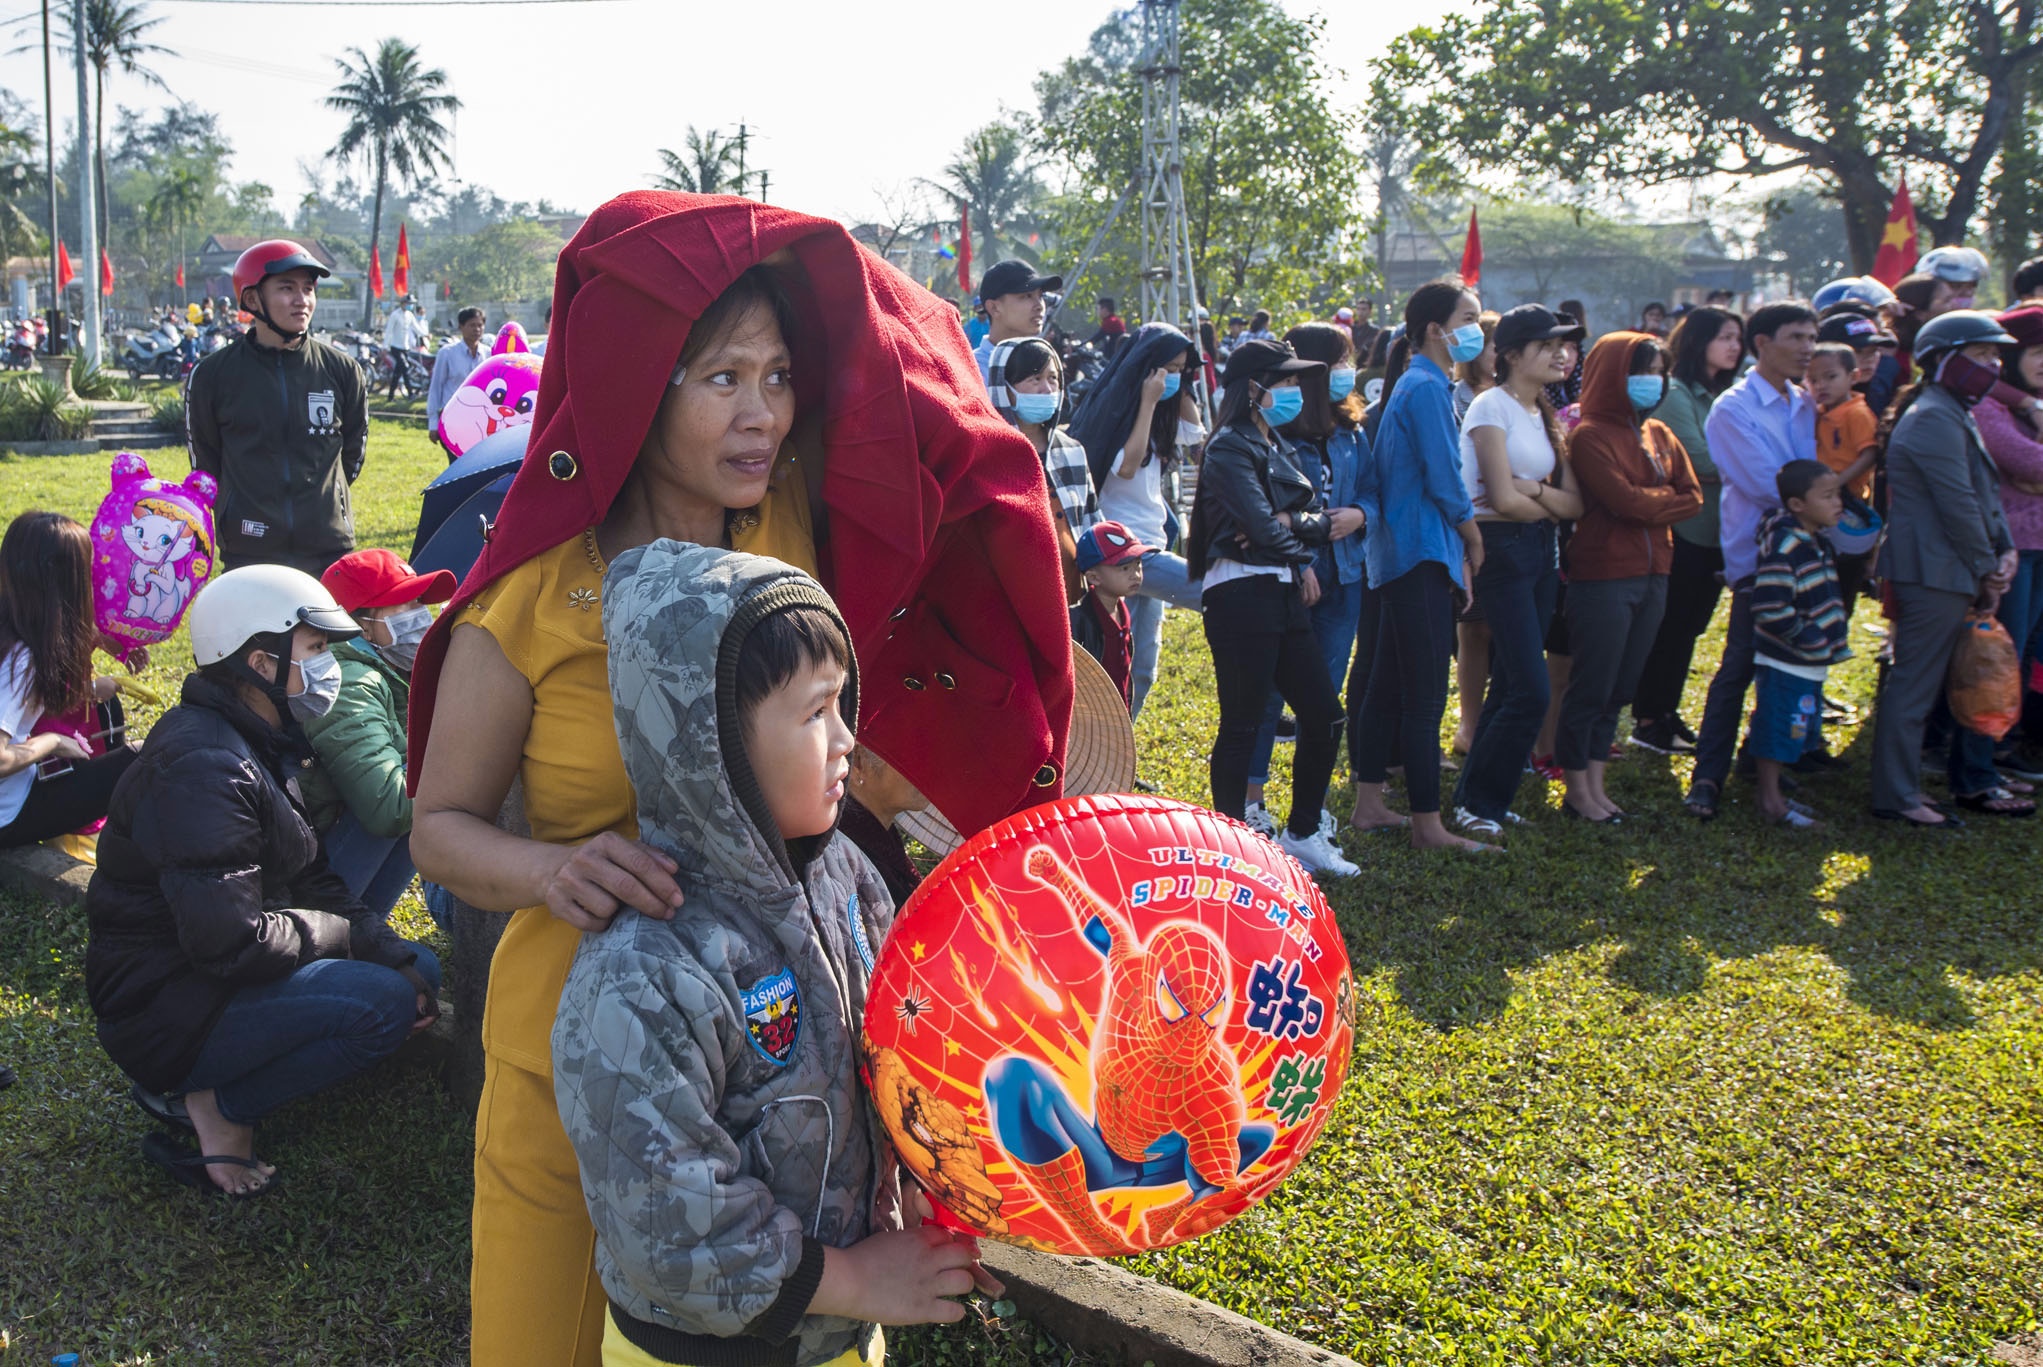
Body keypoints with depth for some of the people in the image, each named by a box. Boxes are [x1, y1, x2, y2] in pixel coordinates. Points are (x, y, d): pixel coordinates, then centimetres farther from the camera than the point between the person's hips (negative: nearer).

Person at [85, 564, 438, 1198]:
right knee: (383, 1003, -26)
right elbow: (231, 941, -29)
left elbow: (311, 881, 11)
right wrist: (341, 932, -13)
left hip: (212, 978, 10)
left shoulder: (263, 745, 9)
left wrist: (397, 957, -2)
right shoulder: (200, 766, -24)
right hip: (164, 1010, -10)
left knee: (418, 971, 8)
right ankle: (211, 1103, -7)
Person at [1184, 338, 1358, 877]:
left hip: (1283, 593, 9)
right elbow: (1263, 526, -20)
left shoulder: (1272, 445, 18)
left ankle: (1302, 835, 24)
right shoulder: (1231, 448, -10)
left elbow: (1294, 518, 14)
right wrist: (1311, 525, 0)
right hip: (1242, 594, -9)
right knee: (1241, 725, -1)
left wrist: (1289, 523, -9)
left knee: (1324, 716, 11)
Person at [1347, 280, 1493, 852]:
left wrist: (1459, 551, 15)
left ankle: (1368, 805, 21)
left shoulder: (1414, 385, 17)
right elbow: (1444, 482, -17)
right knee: (1424, 696, -7)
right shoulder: (1427, 388, -14)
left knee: (1387, 686, 14)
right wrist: (1474, 541, -1)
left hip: (1400, 554, 10)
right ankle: (1428, 825, -2)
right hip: (1423, 553, -10)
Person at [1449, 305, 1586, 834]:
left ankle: (1482, 796, 20)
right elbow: (1504, 499, -16)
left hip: (1542, 552, 8)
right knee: (1531, 691, -11)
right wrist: (1553, 505, 2)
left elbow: (1575, 502, 7)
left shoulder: (1545, 414, 15)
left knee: (1511, 686, 10)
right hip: (1501, 549, -8)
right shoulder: (1492, 406, -9)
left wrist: (1536, 491, -11)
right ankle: (1476, 803, 2)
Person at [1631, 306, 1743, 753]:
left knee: (1688, 628, 14)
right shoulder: (1674, 393, -10)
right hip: (1683, 529, -7)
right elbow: (1698, 457, -18)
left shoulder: (1722, 395, 13)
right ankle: (1647, 721, 9)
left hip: (1714, 531, 7)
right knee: (1668, 629, -1)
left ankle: (1667, 713, 24)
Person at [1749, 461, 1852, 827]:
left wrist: (1834, 637, 17)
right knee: (1778, 730, -2)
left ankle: (1774, 795, 27)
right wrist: (1809, 638, -20)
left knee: (1795, 733, 16)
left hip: (1810, 664, 10)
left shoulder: (1819, 543, 11)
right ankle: (1770, 803, 6)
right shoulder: (1784, 548, -21)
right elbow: (1770, 609, -27)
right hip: (1786, 663, -10)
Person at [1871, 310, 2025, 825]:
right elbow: (1959, 507, -18)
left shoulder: (1956, 415, 18)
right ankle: (1895, 797, 2)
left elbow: (1987, 493, 17)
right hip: (1933, 574, -11)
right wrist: (1987, 569, -10)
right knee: (1913, 686, -4)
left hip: (1955, 574, 11)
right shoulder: (1933, 419, -15)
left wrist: (2005, 551, 3)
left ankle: (1974, 782, 28)